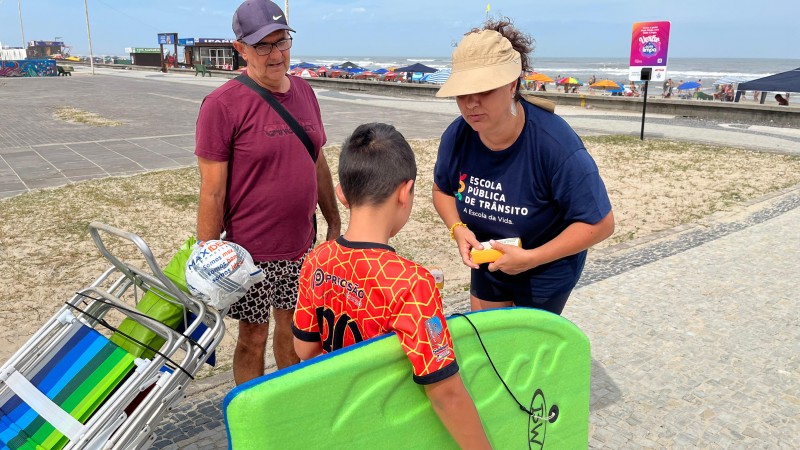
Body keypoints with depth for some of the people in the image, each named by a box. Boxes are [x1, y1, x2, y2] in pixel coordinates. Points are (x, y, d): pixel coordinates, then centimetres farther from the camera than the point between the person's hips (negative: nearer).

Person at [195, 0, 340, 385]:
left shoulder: (303, 91, 5)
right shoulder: (223, 104, -14)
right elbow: (212, 191, -14)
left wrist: (334, 222, 14)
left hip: (302, 245, 5)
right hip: (251, 252, -5)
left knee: (294, 329, 19)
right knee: (253, 338, 10)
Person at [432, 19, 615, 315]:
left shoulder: (555, 143, -32)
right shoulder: (456, 136, -18)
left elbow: (600, 223, -26)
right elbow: (442, 190, 2)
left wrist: (530, 258, -29)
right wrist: (458, 229, -17)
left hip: (545, 273, -4)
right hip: (487, 265, 5)